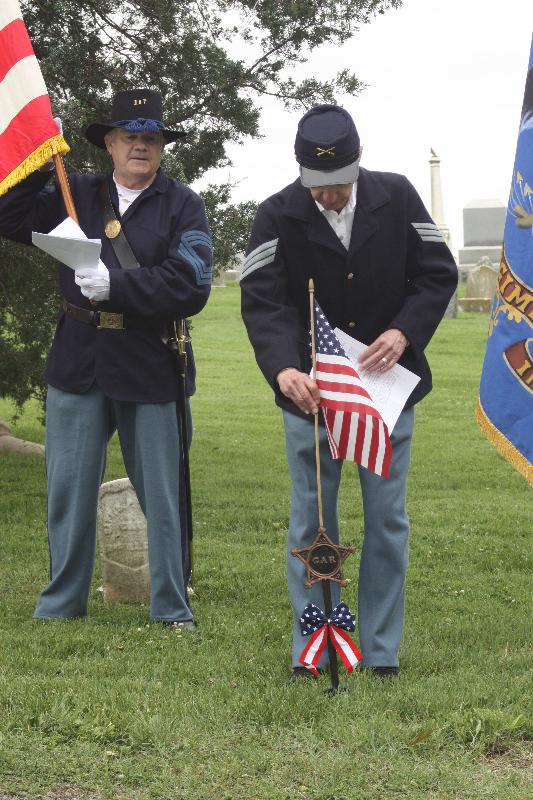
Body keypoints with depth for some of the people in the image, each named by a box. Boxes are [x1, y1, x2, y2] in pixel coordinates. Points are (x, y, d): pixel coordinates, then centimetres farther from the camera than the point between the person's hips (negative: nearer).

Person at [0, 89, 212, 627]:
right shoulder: (77, 194, 9)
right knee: (69, 488, 7)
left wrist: (116, 285, -19)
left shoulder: (182, 206, 0)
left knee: (161, 493, 6)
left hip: (150, 365, -2)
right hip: (79, 361, 2)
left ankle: (171, 609, 18)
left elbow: (191, 287, -12)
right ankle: (61, 603, 21)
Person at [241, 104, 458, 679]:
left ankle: (381, 650, 16)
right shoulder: (277, 217, -10)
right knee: (311, 522, 5)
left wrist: (404, 333, -18)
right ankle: (311, 651, 15)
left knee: (387, 519, 6)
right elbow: (263, 301, -18)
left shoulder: (396, 198, -5)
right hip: (308, 389, -1)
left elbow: (438, 274, 0)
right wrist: (282, 368, -37)